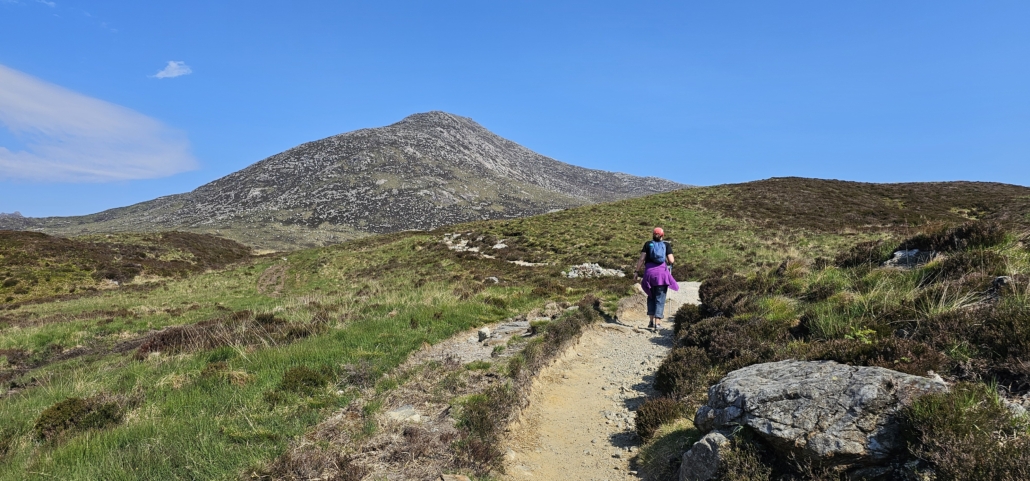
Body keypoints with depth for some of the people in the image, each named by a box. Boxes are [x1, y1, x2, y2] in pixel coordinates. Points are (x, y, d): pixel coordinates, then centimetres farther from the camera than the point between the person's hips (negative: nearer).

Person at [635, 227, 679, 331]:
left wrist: (637, 270, 8)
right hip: (662, 272, -1)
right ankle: (657, 323, -5)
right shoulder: (666, 245, 7)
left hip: (649, 272, 1)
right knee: (660, 298, 3)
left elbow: (642, 259, 2)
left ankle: (651, 321, 13)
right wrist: (673, 261, 24)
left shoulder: (648, 244, 9)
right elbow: (671, 261, 1)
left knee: (651, 297, 17)